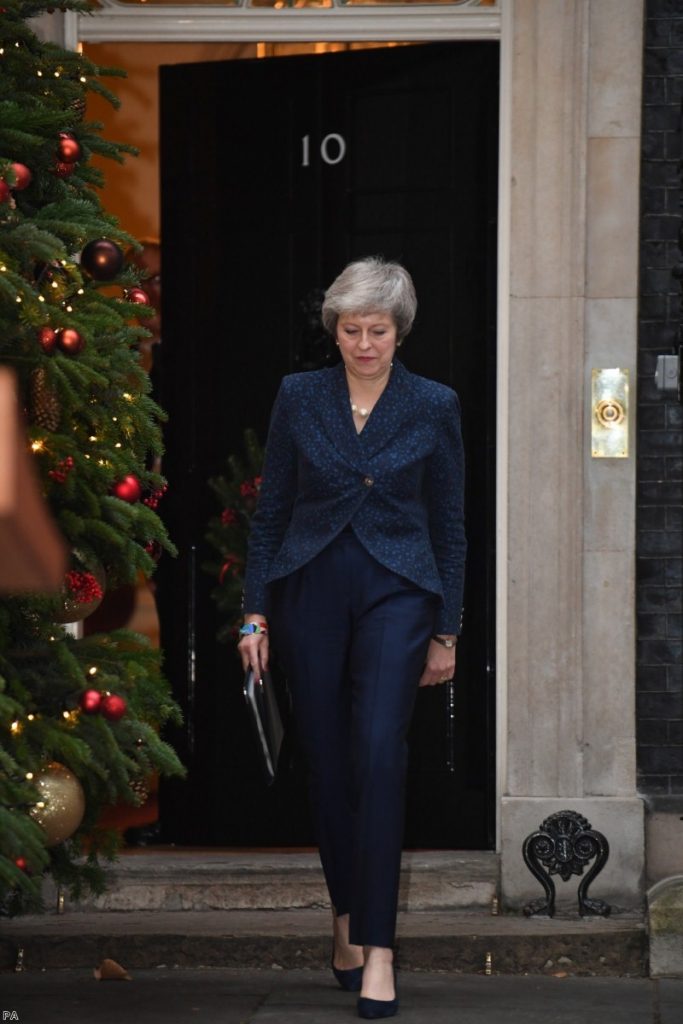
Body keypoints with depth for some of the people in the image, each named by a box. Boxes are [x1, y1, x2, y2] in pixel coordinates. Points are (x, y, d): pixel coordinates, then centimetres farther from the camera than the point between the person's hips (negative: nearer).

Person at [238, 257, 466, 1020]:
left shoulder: (433, 407, 1)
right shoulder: (299, 398, 3)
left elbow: (449, 526, 6)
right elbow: (270, 511, 7)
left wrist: (446, 633, 5)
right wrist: (255, 612, 2)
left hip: (396, 592, -2)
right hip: (310, 591, 2)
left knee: (379, 755, -16)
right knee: (328, 763, 6)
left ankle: (377, 947, -17)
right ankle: (347, 915, 26)